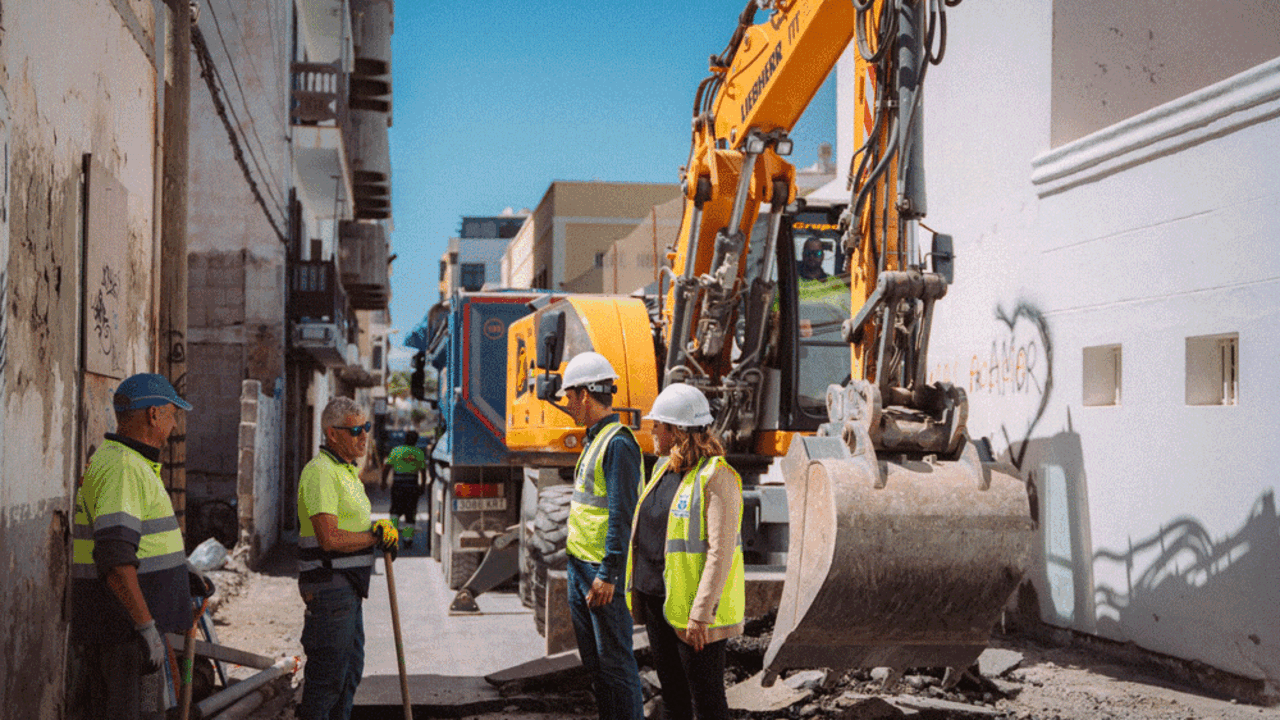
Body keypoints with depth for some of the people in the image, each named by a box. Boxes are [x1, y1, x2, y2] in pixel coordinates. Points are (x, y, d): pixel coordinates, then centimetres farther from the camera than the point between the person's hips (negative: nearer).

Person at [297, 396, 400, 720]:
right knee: (328, 669, -5)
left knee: (351, 665, 17)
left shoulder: (347, 469, 16)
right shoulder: (320, 472, -17)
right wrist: (376, 537, -14)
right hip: (329, 583, -10)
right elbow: (329, 538, -25)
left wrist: (381, 531, 2)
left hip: (349, 583, 10)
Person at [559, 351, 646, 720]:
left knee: (615, 660, -4)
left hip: (603, 570, -10)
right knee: (592, 660, 15)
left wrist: (607, 575, -22)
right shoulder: (593, 440, 15)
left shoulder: (618, 443, -16)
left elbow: (621, 516, -20)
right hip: (580, 566, 10)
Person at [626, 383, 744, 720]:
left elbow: (721, 553, -21)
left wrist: (701, 614, -24)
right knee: (671, 687, 16)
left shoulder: (716, 478, -16)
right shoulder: (664, 469, 10)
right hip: (656, 596, 8)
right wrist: (637, 587, 18)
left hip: (693, 604, -8)